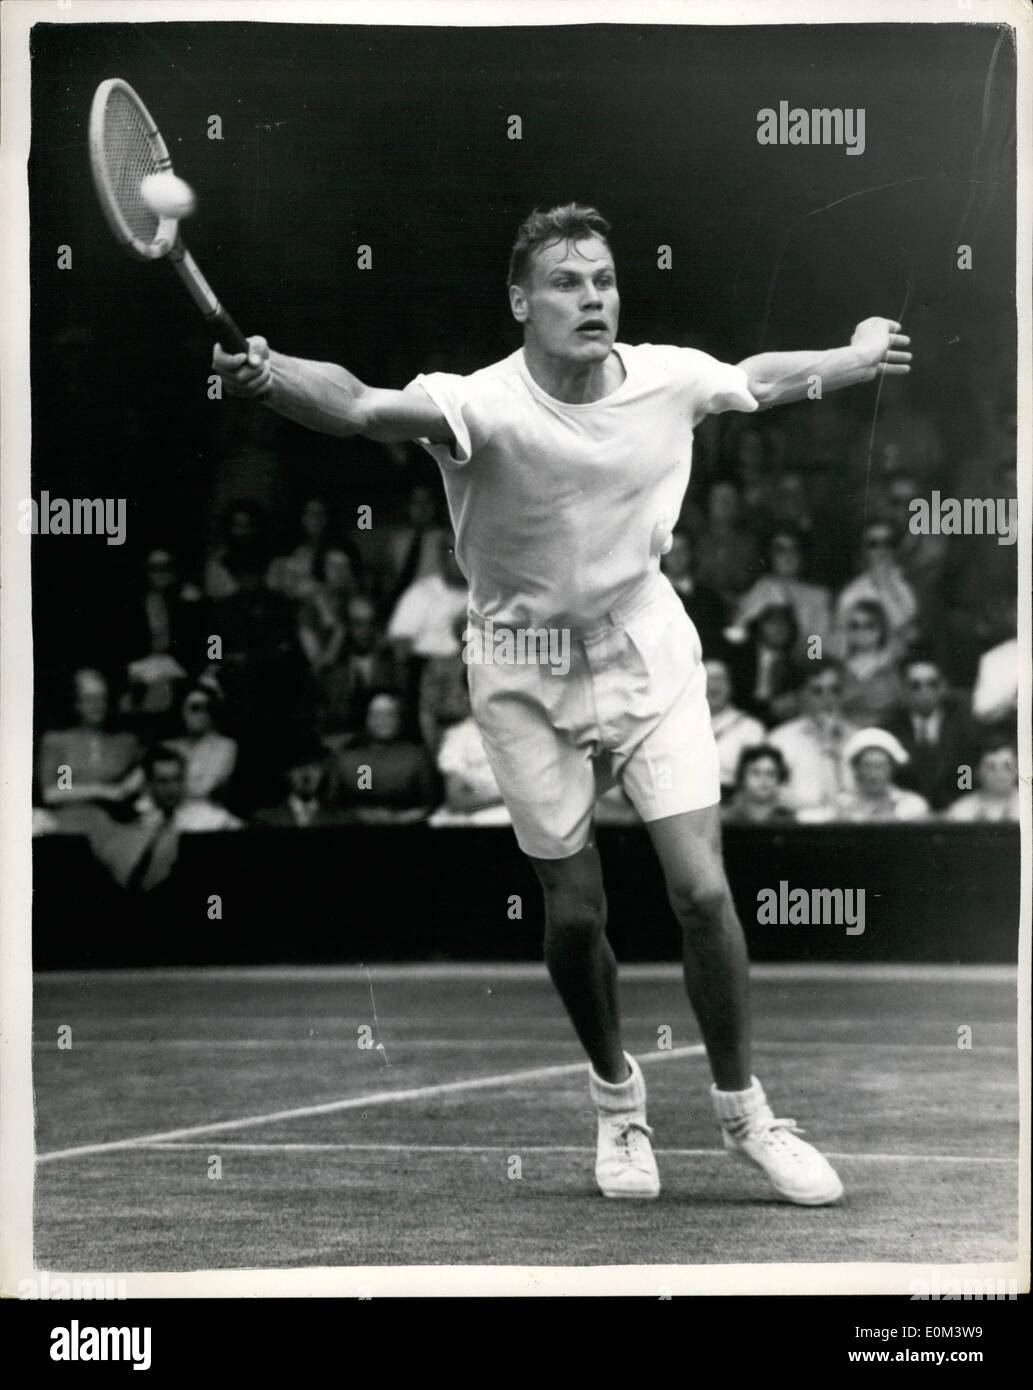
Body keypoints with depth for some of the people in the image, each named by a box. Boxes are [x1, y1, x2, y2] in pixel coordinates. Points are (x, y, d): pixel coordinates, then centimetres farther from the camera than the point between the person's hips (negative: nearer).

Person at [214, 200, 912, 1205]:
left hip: (649, 654, 2)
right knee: (574, 916, 3)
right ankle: (616, 1095, 32)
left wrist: (855, 360, 25)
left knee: (701, 891, -7)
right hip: (528, 678, -2)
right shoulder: (485, 405, -26)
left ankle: (741, 1110, 14)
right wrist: (268, 375, -65)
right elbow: (361, 407, -45)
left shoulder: (670, 379, -12)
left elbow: (759, 377, 12)